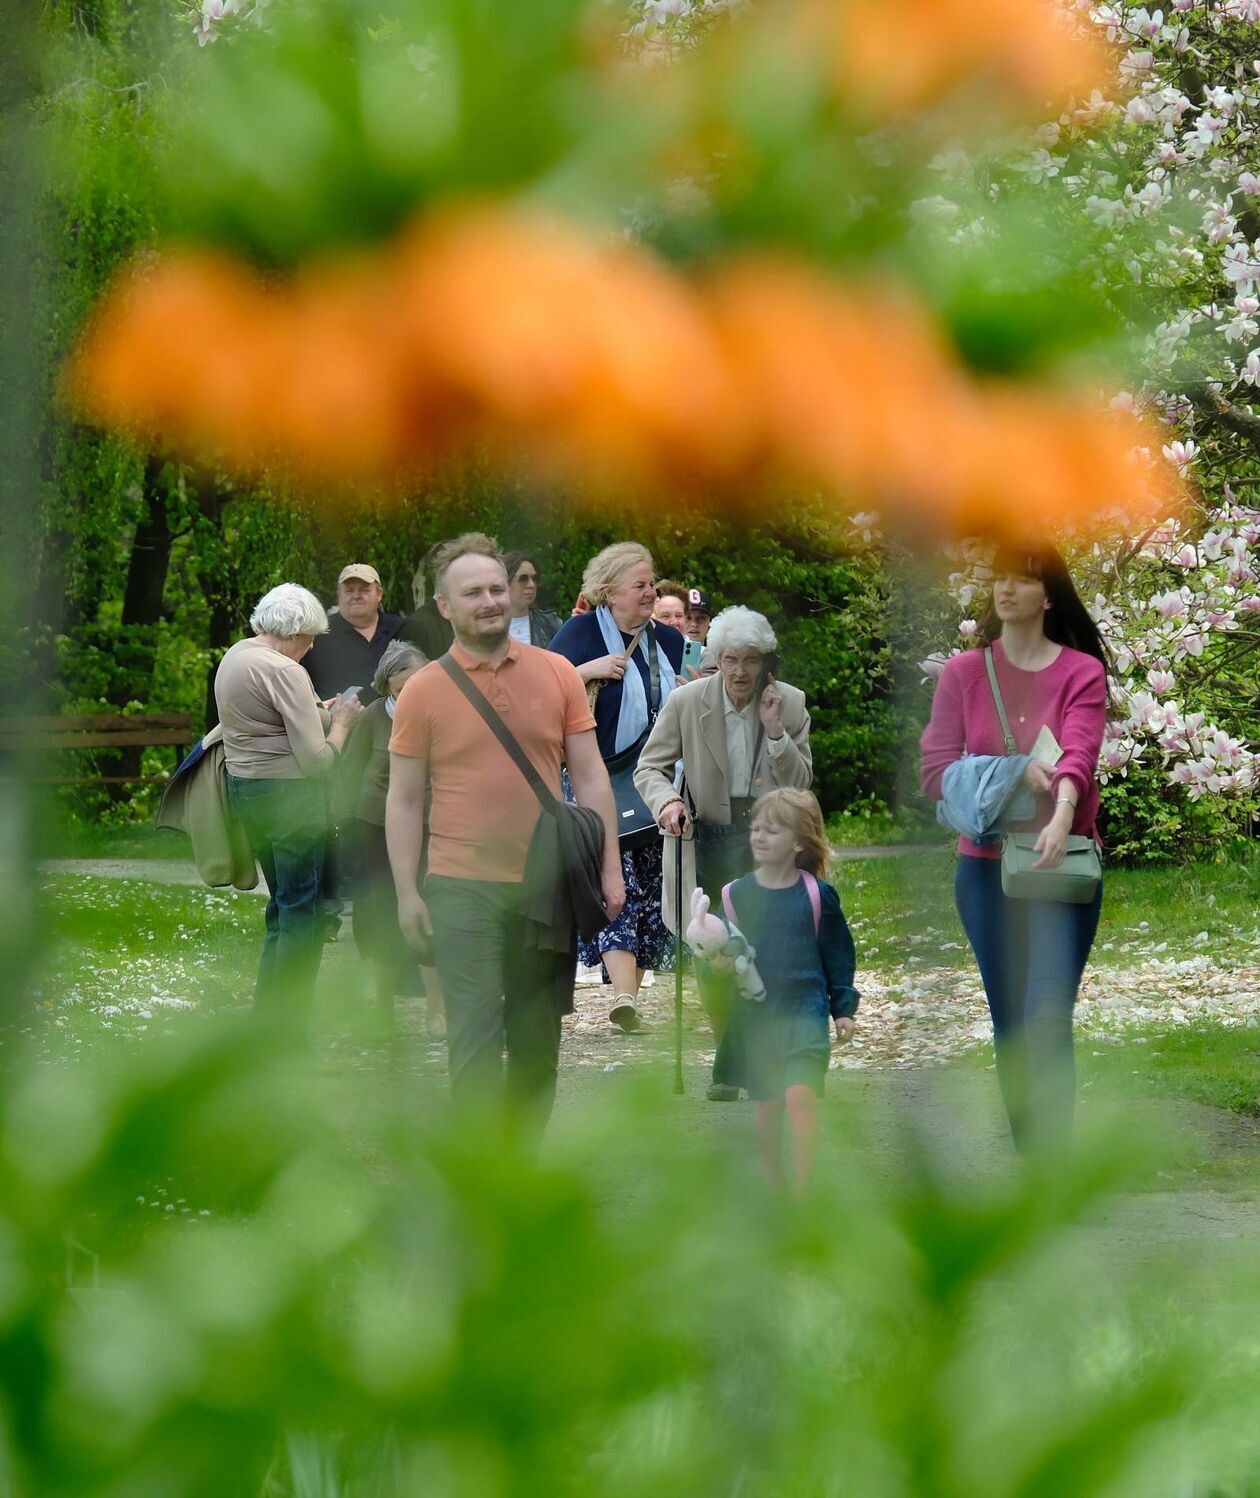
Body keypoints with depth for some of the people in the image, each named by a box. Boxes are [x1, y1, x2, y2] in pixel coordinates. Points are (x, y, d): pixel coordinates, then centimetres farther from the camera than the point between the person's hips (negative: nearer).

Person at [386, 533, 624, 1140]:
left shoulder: (556, 674, 5)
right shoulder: (423, 691, -1)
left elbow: (590, 778, 7)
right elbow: (404, 801, 2)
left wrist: (610, 868, 2)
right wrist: (407, 894, -4)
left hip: (547, 885, 3)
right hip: (463, 890, -3)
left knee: (537, 1043, 10)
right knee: (474, 1040, -8)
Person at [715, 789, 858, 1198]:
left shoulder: (816, 894, -2)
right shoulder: (737, 895, 2)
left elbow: (838, 953, 6)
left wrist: (844, 1009, 5)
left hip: (805, 1008, -3)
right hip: (755, 1015, 3)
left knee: (800, 1095, -19)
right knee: (767, 1109, 10)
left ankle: (802, 1198, -18)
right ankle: (776, 1192, 27)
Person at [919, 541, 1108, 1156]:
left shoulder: (1081, 672, -2)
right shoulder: (963, 672, 4)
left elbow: (1078, 755, -19)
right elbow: (935, 771, -2)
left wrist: (1062, 815, -39)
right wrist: (1011, 772, -17)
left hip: (1060, 869, -3)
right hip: (986, 869, 3)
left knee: (1047, 1019, -14)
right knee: (1009, 1024, 8)